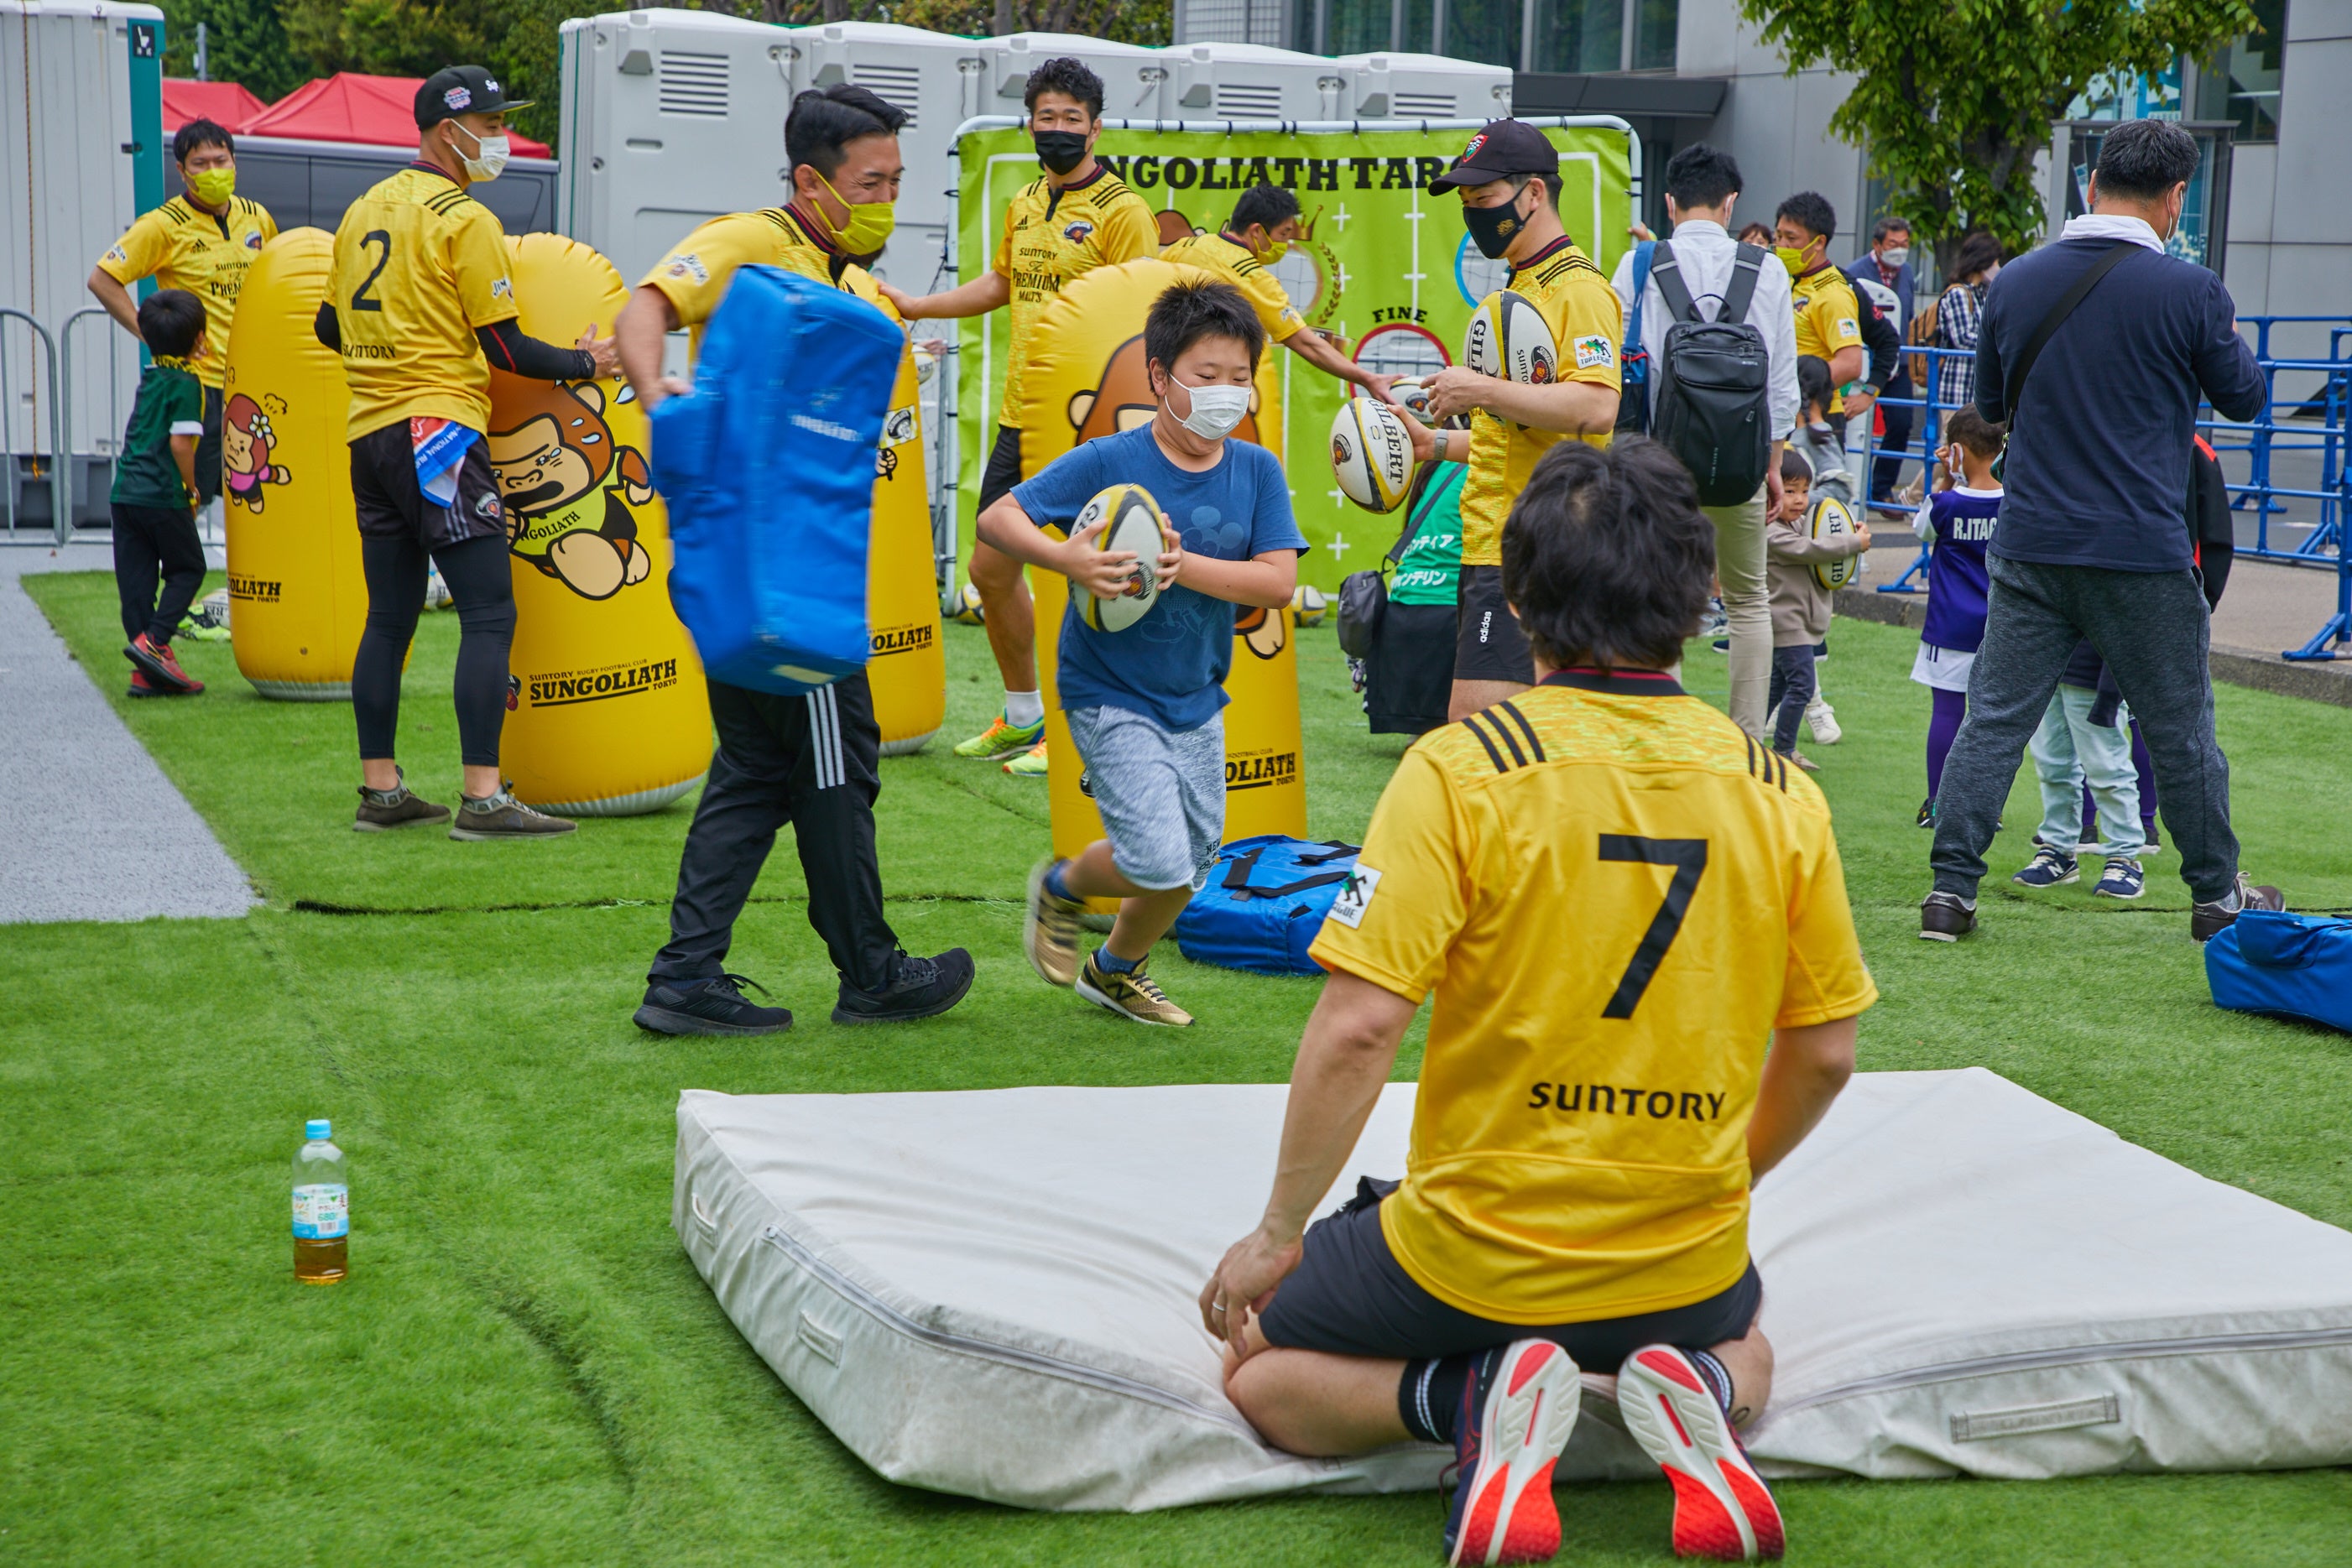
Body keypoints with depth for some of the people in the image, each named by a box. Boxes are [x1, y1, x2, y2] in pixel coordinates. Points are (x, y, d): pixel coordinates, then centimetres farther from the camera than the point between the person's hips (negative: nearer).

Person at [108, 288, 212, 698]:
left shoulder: (148, 377, 14)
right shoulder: (187, 384, -8)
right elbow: (180, 443, -16)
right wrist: (191, 491, -5)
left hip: (124, 492, 7)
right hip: (163, 495, -7)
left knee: (135, 579, 6)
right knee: (187, 569, 8)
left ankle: (147, 672, 7)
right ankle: (153, 641, -9)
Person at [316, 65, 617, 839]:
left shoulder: (364, 210, 14)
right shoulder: (465, 220, -9)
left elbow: (329, 326, 21)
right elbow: (504, 347, -10)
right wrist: (585, 362, 3)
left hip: (369, 429, 8)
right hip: (436, 428, -8)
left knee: (390, 616, 12)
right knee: (489, 614, -8)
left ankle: (380, 790, 13)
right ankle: (483, 798, -13)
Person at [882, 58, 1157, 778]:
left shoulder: (1122, 211, -9)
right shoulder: (1024, 205, 13)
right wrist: (915, 307, 27)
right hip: (1020, 418, 8)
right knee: (990, 568, 12)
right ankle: (1022, 716, 28)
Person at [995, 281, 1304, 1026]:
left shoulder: (1257, 471, -4)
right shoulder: (1108, 462, -16)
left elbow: (1278, 580, -13)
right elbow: (996, 518, -15)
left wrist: (1181, 565, -26)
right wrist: (1066, 559, -33)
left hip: (1197, 700, 5)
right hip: (1111, 696, -5)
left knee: (1192, 866, 15)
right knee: (1161, 864, -14)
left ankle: (1116, 970, 42)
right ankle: (1061, 888, 19)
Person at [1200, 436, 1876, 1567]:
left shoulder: (1458, 769, -15)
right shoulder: (1782, 795, -4)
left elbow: (1356, 1029, -18)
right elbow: (1824, 1055, 5)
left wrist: (1277, 1236, -5)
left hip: (1479, 1252, -3)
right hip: (1687, 1261, 3)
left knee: (1262, 1374, 22)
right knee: (1744, 1349, 38)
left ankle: (1473, 1399, -7)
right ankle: (1703, 1394, 1)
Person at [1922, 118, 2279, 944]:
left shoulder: (2015, 281, 2)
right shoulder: (2189, 291, -10)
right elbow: (2245, 396, 5)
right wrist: (2230, 342, 24)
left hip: (2029, 546, 3)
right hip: (2142, 551, -3)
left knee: (1994, 717, 6)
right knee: (2179, 728, 10)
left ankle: (1951, 886, 2)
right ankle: (2217, 893, 23)